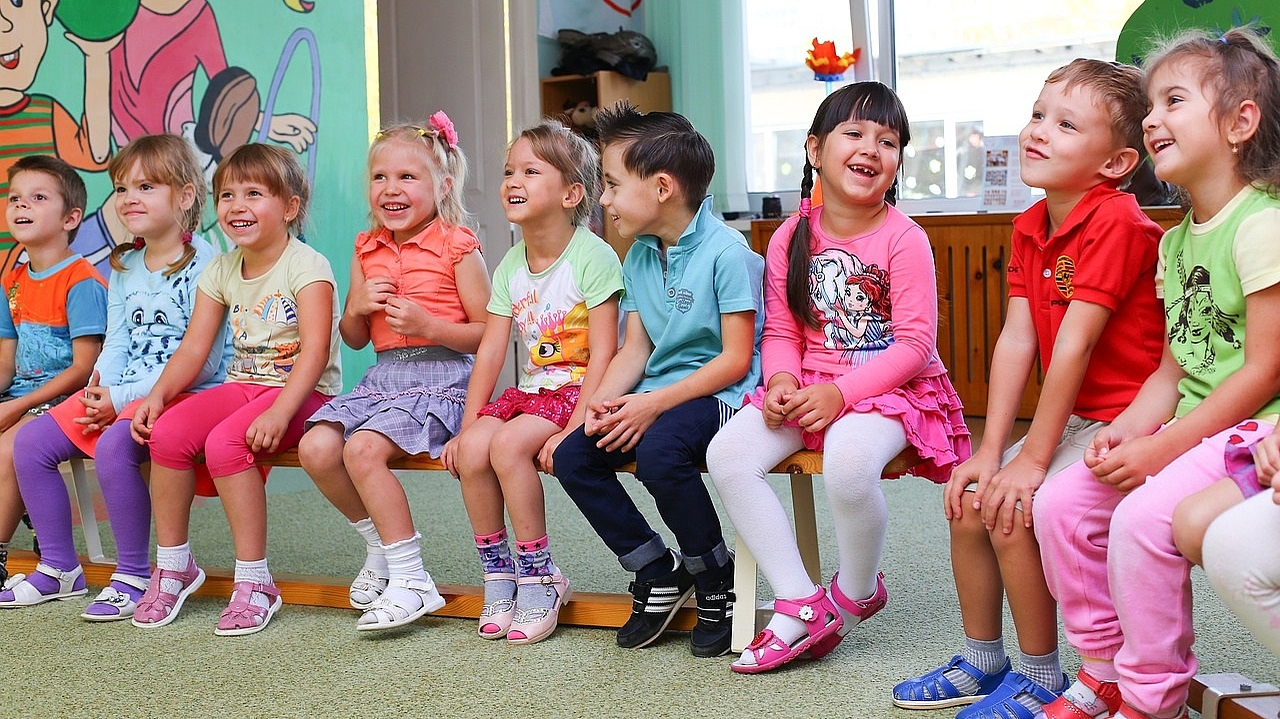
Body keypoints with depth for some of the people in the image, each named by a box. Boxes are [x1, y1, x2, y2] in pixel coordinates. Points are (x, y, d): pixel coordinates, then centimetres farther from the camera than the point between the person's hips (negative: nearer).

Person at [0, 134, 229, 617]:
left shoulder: (204, 264, -11)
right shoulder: (123, 267, 14)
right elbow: (116, 345, 13)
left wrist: (123, 398, -18)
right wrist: (100, 392, -10)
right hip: (118, 396, 8)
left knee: (113, 445, -33)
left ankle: (134, 576, -17)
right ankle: (58, 568, 8)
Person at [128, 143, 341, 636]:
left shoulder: (305, 265, -10)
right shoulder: (221, 271, 10)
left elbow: (315, 349, -21)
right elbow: (194, 348, 7)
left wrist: (278, 412, -33)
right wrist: (158, 395, -12)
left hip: (304, 391, -6)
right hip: (243, 385, 6)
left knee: (225, 442, -31)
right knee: (167, 432, -18)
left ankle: (254, 581, -19)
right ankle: (172, 563, -1)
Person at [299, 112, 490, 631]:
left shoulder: (456, 247, -5)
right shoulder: (367, 251, 13)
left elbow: (488, 333, -5)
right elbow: (354, 339, 19)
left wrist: (427, 325, -18)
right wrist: (357, 308, -3)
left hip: (441, 376, -7)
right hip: (384, 375, 7)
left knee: (362, 449, -27)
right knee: (316, 447, -14)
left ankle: (411, 579, -16)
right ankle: (380, 545, 9)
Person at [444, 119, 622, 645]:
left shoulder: (593, 256, -13)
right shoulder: (510, 266, 8)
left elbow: (602, 353, -16)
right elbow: (490, 352, 6)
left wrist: (574, 429, -23)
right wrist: (466, 426, -1)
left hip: (578, 390, -6)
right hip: (529, 390, 6)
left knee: (509, 445, -28)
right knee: (472, 449, -19)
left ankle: (539, 577, -12)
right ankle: (497, 572, -2)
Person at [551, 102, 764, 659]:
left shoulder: (726, 252, -14)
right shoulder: (639, 258, 11)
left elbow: (736, 358, -17)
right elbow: (635, 348, 11)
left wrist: (655, 403, -23)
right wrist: (604, 400, -10)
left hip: (721, 394, -8)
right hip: (655, 398, 8)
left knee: (659, 450, -35)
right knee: (572, 457, -10)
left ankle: (718, 582, -11)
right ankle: (659, 572, 6)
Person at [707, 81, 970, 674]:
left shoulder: (903, 239, -10)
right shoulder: (791, 239, 5)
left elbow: (915, 344, -14)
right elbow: (781, 331, 8)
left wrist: (840, 393, -23)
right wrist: (781, 380, -14)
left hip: (892, 386, -5)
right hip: (809, 386, 5)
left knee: (848, 459, -37)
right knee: (728, 453, -18)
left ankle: (857, 592, -4)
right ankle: (801, 607, -12)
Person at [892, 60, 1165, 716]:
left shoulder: (1117, 224, -21)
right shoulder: (1030, 226, 5)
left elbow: (1074, 343, -23)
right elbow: (1016, 340, -1)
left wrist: (1032, 458, -22)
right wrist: (989, 452, -7)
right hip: (1072, 417, 9)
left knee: (1009, 508, -19)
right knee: (966, 500, 4)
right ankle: (982, 662, 21)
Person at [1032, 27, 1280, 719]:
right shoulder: (1175, 242, 13)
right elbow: (1172, 370, 12)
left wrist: (1160, 449, -19)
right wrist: (1127, 432, -7)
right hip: (1190, 431, 9)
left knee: (1142, 518, -27)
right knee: (1061, 501, -2)